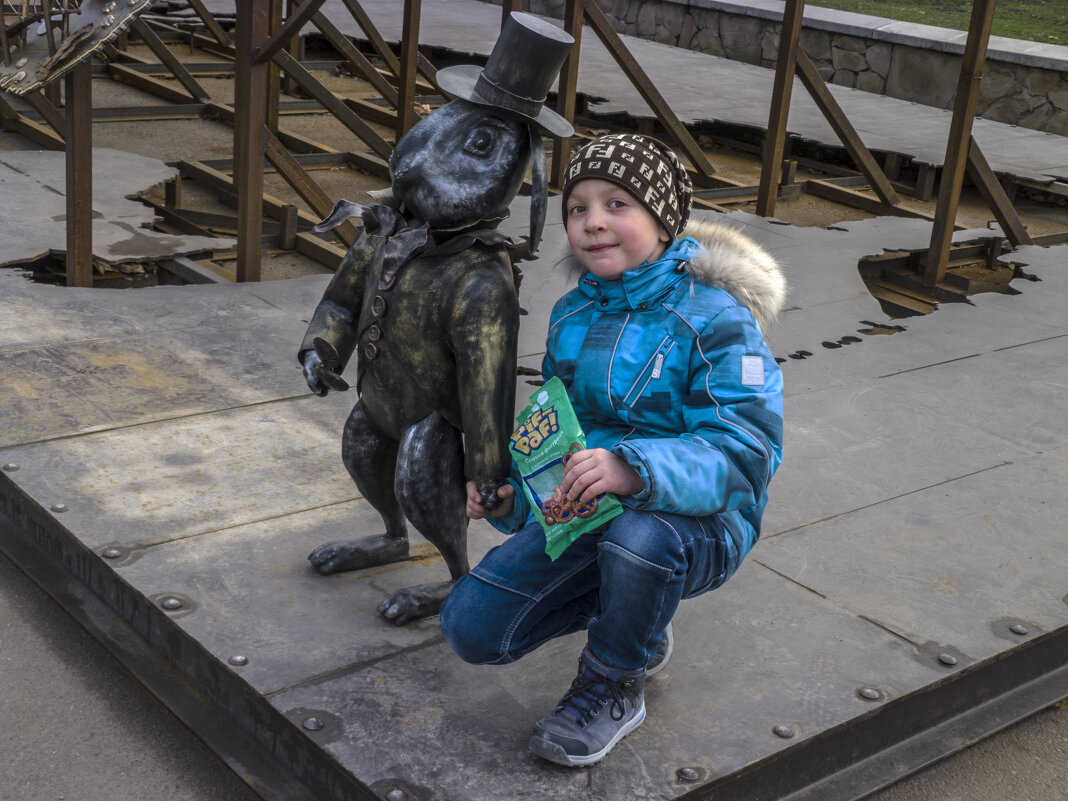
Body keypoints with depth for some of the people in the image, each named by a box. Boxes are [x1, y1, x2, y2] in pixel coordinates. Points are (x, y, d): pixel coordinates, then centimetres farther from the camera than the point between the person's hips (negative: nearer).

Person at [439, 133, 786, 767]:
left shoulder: (714, 320, -16)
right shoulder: (572, 315, 7)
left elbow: (745, 452, -28)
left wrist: (634, 468, -45)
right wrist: (512, 494, -1)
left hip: (699, 526, -6)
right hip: (582, 513, 6)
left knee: (638, 537, -42)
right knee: (471, 627, -6)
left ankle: (612, 689, -8)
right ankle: (636, 622, 18)